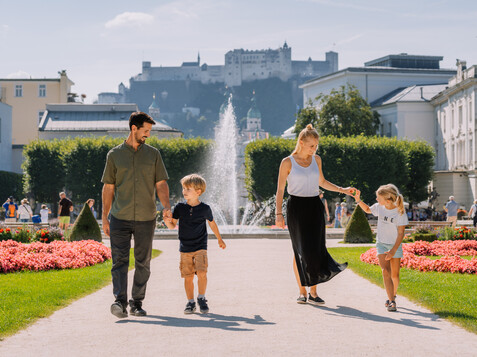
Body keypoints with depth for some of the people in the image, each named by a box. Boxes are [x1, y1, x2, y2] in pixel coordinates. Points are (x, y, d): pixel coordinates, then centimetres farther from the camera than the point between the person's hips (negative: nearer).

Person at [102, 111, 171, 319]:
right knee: (120, 260, -11)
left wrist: (166, 206, -11)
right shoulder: (114, 155, 6)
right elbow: (108, 187, 9)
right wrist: (104, 217, 6)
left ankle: (137, 303, 14)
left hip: (146, 218, 2)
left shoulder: (153, 154, 9)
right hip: (120, 218, -1)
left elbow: (161, 184, 7)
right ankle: (120, 301, -18)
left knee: (143, 263, 6)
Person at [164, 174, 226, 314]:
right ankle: (190, 302, 14)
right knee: (188, 277, 2)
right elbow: (173, 226, 1)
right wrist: (168, 222, -22)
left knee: (202, 273, -16)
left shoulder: (204, 209, -3)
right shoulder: (180, 208, 0)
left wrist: (219, 239, 25)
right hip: (185, 248, 2)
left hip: (200, 247, -2)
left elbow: (212, 223, 14)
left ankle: (201, 298, 4)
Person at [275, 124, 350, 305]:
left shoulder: (316, 159, 9)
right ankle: (302, 292, 8)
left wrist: (342, 190, 16)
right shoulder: (287, 162, -4)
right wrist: (278, 213, -10)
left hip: (314, 207, 3)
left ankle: (313, 293, 1)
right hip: (296, 207, -3)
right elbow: (280, 189, -2)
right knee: (300, 251, -2)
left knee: (315, 249, -4)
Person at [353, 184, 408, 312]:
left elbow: (401, 233, -17)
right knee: (385, 271, -16)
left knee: (395, 275, 3)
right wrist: (358, 200, 2)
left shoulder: (400, 212, -18)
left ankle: (393, 296, 33)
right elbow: (368, 210, 18)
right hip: (381, 244, 2)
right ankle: (391, 301, -23)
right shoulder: (379, 207, -6)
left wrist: (393, 251, -23)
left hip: (395, 245, -2)